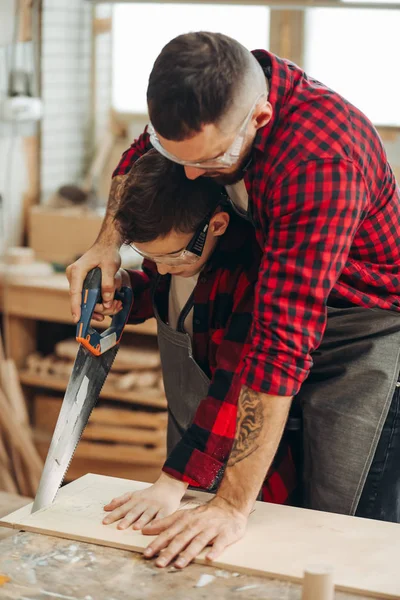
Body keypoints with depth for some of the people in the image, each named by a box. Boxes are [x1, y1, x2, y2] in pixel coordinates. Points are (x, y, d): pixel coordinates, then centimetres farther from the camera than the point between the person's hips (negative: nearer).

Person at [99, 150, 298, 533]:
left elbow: (237, 385, -34)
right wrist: (125, 288, -6)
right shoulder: (167, 237, -6)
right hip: (189, 446, 7)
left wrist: (172, 482, -38)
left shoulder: (257, 268, -30)